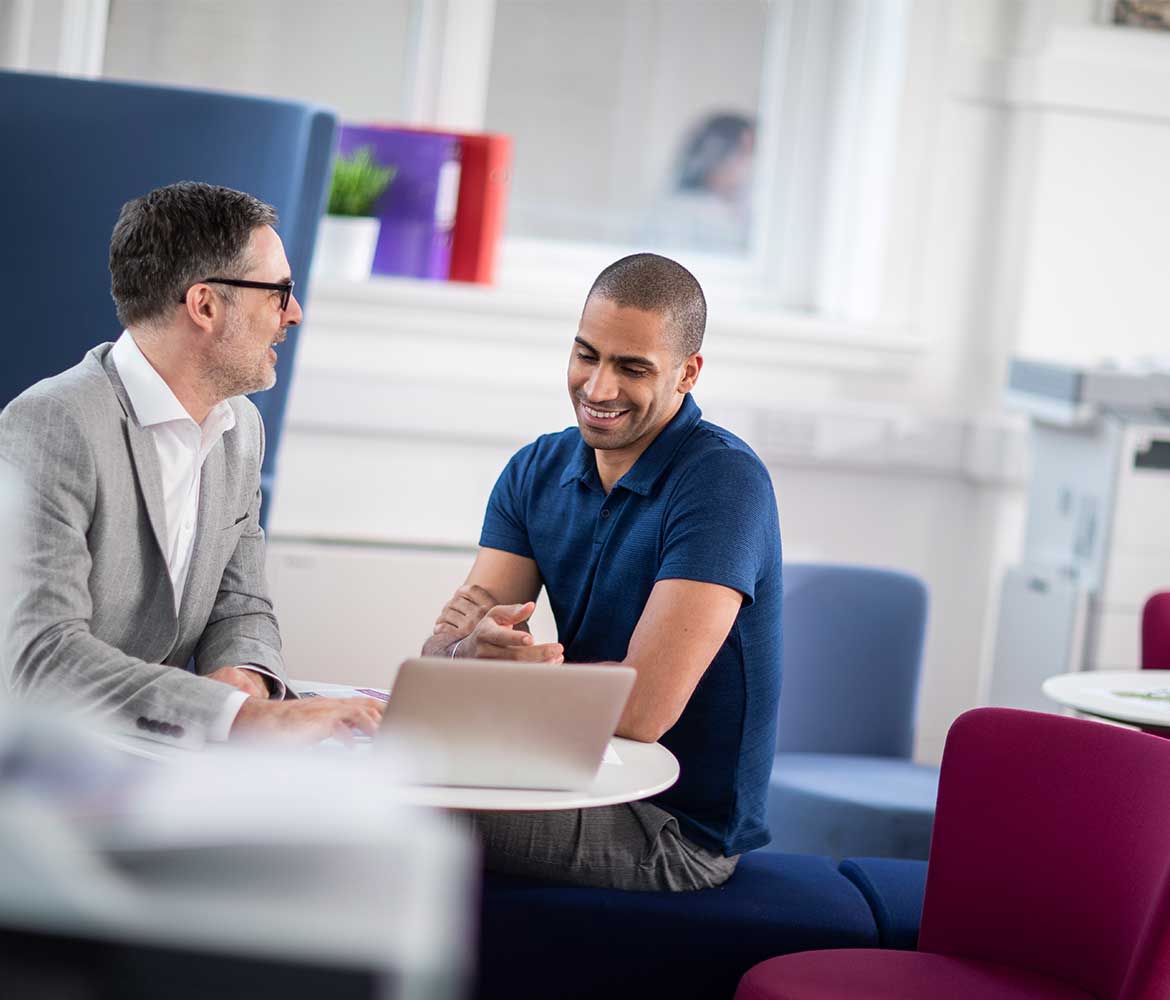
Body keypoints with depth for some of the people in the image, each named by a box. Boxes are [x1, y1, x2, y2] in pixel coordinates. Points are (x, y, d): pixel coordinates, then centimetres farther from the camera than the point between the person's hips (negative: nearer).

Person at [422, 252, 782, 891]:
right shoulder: (538, 471, 5)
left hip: (677, 826, -7)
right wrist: (470, 649, -29)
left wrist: (498, 657, -12)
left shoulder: (724, 483, -19)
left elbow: (640, 708, -26)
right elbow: (443, 647, -4)